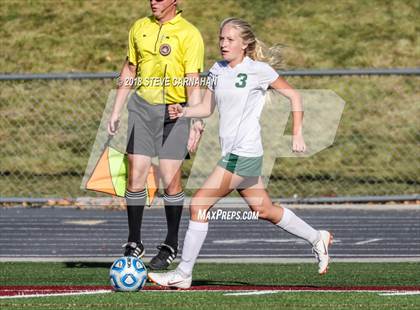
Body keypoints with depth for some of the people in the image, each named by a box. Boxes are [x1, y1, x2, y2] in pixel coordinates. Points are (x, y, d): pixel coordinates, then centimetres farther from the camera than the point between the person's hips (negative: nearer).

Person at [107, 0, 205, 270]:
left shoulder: (189, 34, -7)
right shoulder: (140, 28, 9)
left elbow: (193, 83, -11)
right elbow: (129, 70, 18)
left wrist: (196, 123, -18)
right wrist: (116, 111, 16)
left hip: (175, 110, -4)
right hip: (142, 105, 4)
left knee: (170, 177, -5)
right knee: (136, 174, -3)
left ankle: (171, 246, 9)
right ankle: (134, 243, 8)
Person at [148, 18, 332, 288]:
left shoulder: (258, 70, -8)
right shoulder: (217, 70, 11)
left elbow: (293, 95, 1)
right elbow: (207, 108, 15)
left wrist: (297, 134, -2)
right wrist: (184, 112, -5)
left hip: (245, 154, -8)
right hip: (231, 152, 8)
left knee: (199, 205, -12)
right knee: (264, 210, 19)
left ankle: (184, 273, -6)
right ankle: (317, 238, 37)